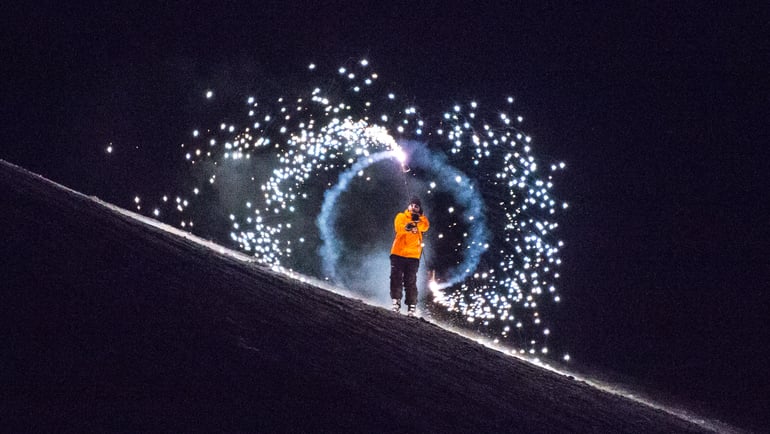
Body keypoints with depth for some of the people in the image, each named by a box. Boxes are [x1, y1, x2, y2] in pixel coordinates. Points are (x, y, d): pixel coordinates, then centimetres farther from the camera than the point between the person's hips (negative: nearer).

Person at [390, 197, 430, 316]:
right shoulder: (401, 216, 10)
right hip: (398, 253, 0)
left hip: (413, 255, 0)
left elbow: (425, 226, -8)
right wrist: (407, 227, -31)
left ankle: (412, 306, -1)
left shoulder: (422, 220, 15)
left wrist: (418, 220, -27)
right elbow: (398, 227, -11)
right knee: (396, 278, -7)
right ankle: (396, 302, -2)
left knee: (410, 281, -2)